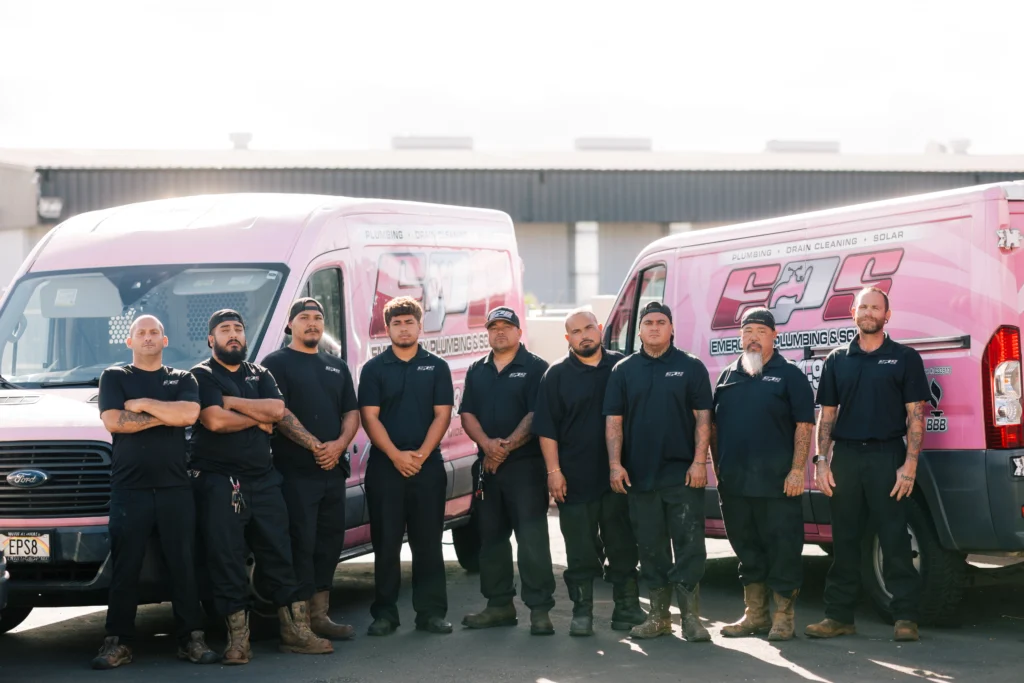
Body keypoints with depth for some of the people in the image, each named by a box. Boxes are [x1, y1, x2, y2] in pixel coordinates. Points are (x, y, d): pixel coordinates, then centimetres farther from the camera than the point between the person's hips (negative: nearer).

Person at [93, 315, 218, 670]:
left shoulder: (183, 379, 14)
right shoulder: (114, 377, 10)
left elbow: (189, 413, -7)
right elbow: (113, 420, -7)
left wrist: (142, 405, -6)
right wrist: (164, 415, -6)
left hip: (175, 489, 1)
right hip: (129, 490, -1)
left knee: (184, 566, 1)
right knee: (125, 569, -2)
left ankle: (191, 639, 5)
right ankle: (118, 643, 2)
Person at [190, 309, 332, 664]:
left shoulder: (260, 374, 15)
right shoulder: (202, 376, 0)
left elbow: (277, 409, -4)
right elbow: (215, 420, -17)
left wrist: (233, 402, -10)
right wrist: (258, 418, -4)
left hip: (264, 480, 5)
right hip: (219, 482, -5)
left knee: (281, 555, 5)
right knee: (226, 562, -5)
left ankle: (296, 632, 10)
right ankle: (238, 639, 0)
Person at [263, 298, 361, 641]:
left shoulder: (337, 367, 20)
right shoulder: (276, 363, 0)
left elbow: (352, 412, 14)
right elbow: (279, 412, -11)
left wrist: (340, 444, -5)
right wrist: (315, 445, -17)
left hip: (333, 470, 7)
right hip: (294, 471, -6)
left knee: (330, 542, 8)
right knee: (300, 544, -8)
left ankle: (320, 615, 16)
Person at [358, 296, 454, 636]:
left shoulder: (436, 367, 8)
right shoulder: (374, 369, 5)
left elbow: (442, 415, 2)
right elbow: (369, 417, -2)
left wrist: (421, 454, -11)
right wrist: (396, 455, -14)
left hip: (428, 466, 1)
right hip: (384, 466, -1)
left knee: (428, 542, 3)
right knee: (386, 543, 1)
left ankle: (431, 611, 7)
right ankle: (384, 613, 6)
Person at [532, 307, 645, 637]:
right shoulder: (557, 375, 3)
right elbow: (546, 428, 1)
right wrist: (554, 471, -7)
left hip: (617, 475, 1)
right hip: (575, 479, -1)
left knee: (623, 546, 7)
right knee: (581, 551, 2)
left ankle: (627, 607, 16)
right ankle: (582, 612, 10)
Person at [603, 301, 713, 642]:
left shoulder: (691, 367, 3)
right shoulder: (623, 371, 9)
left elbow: (702, 418, 0)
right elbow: (614, 421, 6)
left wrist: (699, 461, -9)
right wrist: (615, 464, -3)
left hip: (683, 474, -2)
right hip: (639, 476, 3)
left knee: (689, 544, -5)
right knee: (651, 547, 8)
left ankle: (691, 616, -1)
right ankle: (658, 615, 16)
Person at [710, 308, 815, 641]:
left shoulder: (789, 375, 1)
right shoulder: (728, 376, 15)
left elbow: (804, 425, -5)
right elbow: (714, 425, 19)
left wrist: (797, 470, -13)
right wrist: (717, 466, 11)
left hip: (777, 483, -5)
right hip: (734, 482, 5)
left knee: (783, 548, -2)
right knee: (746, 548, 12)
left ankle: (783, 617, 5)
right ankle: (755, 615, 21)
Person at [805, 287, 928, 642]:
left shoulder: (905, 358, 3)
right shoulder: (837, 360, 11)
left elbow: (915, 415, -1)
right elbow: (826, 415, 12)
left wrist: (910, 464, -10)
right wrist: (821, 460, 1)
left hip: (887, 455, -3)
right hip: (845, 455, 3)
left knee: (895, 540, -3)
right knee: (844, 540, 7)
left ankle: (905, 616, 1)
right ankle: (839, 615, 13)